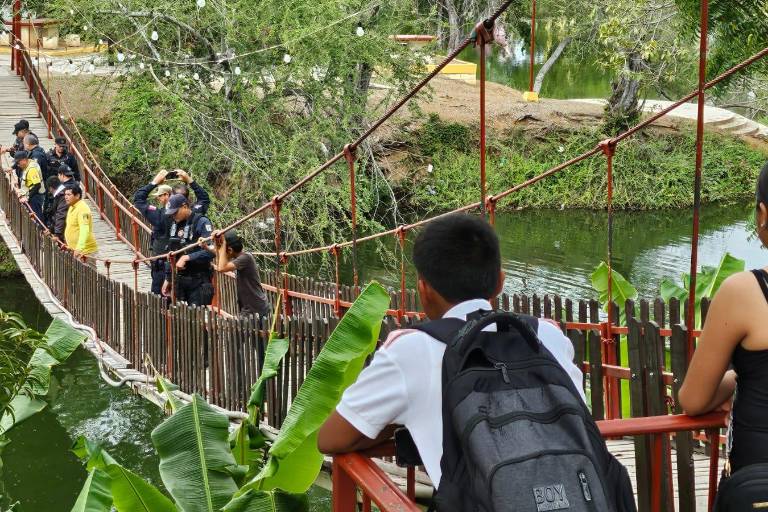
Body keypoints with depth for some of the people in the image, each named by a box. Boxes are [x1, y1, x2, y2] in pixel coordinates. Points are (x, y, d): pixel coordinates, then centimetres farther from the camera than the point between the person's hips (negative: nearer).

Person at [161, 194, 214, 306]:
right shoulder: (175, 225, 14)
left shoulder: (202, 222, -10)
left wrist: (187, 258, -24)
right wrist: (167, 279, 20)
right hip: (178, 279, 7)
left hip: (198, 281, -7)